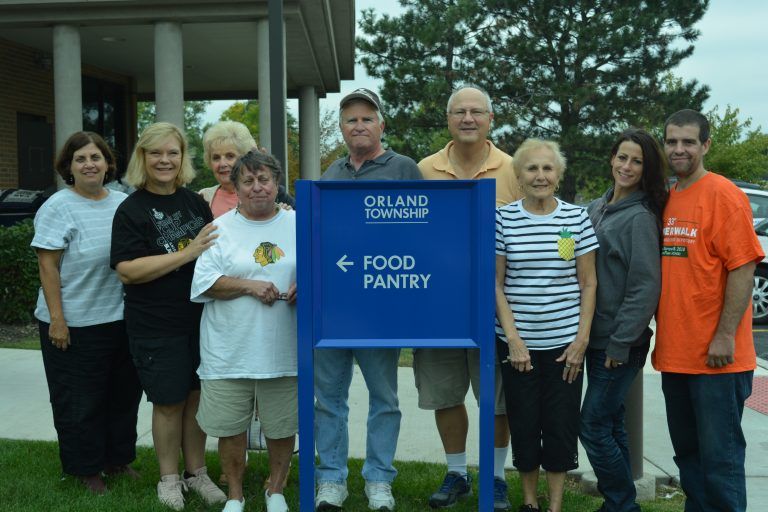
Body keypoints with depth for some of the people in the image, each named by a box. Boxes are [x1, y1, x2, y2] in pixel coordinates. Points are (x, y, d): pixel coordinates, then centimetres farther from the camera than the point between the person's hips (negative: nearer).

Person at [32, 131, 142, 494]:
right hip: (74, 325, -5)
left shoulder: (123, 202, 5)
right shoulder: (58, 207, -10)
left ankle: (118, 459, 33)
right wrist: (57, 319, -17)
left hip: (122, 319, 6)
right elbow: (48, 266, -12)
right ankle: (86, 469, 24)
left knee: (124, 395, 16)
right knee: (81, 402, 8)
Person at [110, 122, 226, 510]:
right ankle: (169, 478, 24)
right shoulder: (131, 210, -7)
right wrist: (186, 254, -22)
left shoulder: (195, 201, 8)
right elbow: (127, 271, -17)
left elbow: (217, 246, 24)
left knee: (197, 395, 12)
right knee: (169, 402, 6)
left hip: (200, 317, 4)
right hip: (156, 326, -4)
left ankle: (196, 472, 28)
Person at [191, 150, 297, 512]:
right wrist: (249, 285, -17)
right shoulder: (221, 228, 2)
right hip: (230, 351, -1)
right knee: (230, 426, 8)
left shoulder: (299, 225, 6)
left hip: (284, 349, 1)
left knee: (282, 426, 11)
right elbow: (204, 284, -5)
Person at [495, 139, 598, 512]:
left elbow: (588, 283, 2)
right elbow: (496, 284, -1)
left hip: (565, 342, 0)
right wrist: (513, 337, -8)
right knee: (523, 424, 9)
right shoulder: (503, 219, -1)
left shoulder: (577, 218, 0)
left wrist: (582, 338, -4)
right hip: (518, 343, 0)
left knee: (561, 424, 7)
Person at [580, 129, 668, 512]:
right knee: (610, 424, 15)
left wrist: (620, 344, -16)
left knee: (593, 427, -3)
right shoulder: (596, 209, 9)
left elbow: (645, 287, -17)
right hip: (596, 337, 7)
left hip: (621, 343, -7)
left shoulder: (640, 217, -13)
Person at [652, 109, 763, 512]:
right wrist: (662, 331, 13)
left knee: (719, 455, 0)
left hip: (715, 357, -7)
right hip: (674, 354, 7)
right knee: (687, 452, 16)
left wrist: (725, 336, -18)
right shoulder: (665, 200, 11)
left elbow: (743, 268, -14)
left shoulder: (723, 195, -9)